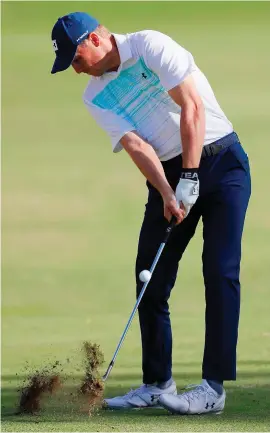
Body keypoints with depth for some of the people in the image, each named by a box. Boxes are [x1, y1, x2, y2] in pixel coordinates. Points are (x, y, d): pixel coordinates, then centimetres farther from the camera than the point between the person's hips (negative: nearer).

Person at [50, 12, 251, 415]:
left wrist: (190, 178, -22)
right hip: (168, 173, 6)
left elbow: (191, 106, -18)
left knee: (220, 271, -13)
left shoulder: (150, 46, -11)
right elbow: (136, 145, -7)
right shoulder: (96, 97, 4)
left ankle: (214, 385, -14)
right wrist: (167, 194, -22)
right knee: (151, 278, 1)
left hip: (220, 159, -6)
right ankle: (157, 383, 10)